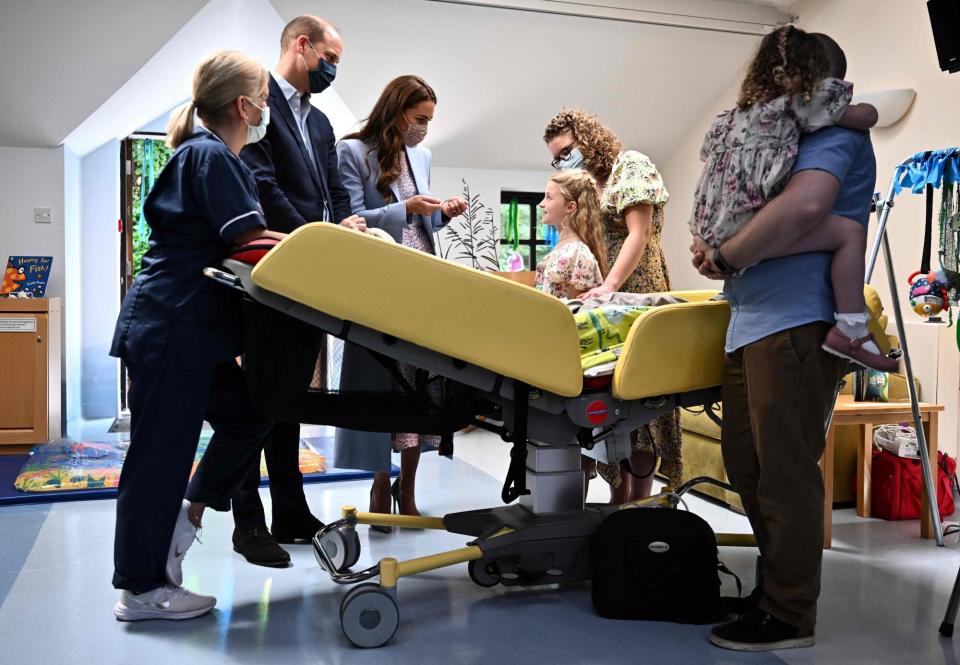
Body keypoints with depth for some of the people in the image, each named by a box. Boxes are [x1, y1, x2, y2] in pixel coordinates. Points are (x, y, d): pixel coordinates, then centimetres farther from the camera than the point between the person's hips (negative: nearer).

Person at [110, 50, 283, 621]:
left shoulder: (205, 155, 18)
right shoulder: (211, 157, -13)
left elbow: (236, 244, 18)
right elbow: (253, 243, -21)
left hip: (188, 328, 10)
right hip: (172, 329, -10)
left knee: (247, 415, 13)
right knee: (162, 451, -2)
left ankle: (185, 515, 23)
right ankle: (141, 589, 10)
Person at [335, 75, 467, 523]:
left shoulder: (421, 156, 16)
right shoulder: (352, 152, -3)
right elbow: (350, 222, -9)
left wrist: (442, 214, 2)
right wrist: (406, 208, -18)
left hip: (424, 283, 6)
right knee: (380, 381, 0)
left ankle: (408, 487, 14)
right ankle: (382, 484, 12)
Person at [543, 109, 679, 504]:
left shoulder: (631, 165, -1)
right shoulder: (589, 185, 21)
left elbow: (639, 233, -13)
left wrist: (610, 286, -24)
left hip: (636, 296, -7)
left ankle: (638, 504, 0)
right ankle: (618, 499, 8)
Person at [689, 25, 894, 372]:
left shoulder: (740, 112, 24)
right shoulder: (801, 103, 3)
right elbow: (868, 116, 9)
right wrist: (865, 107, 30)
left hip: (712, 230, 9)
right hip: (744, 224, -9)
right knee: (850, 231, -10)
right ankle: (851, 331, -12)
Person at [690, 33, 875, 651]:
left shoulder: (837, 134, -5)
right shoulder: (792, 135, 25)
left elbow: (803, 206, -26)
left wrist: (725, 256, -16)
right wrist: (710, 241, 4)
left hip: (797, 323, -10)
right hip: (753, 323, 10)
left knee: (784, 471, -5)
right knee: (746, 462, 14)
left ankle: (790, 614, 6)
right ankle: (777, 581, 29)